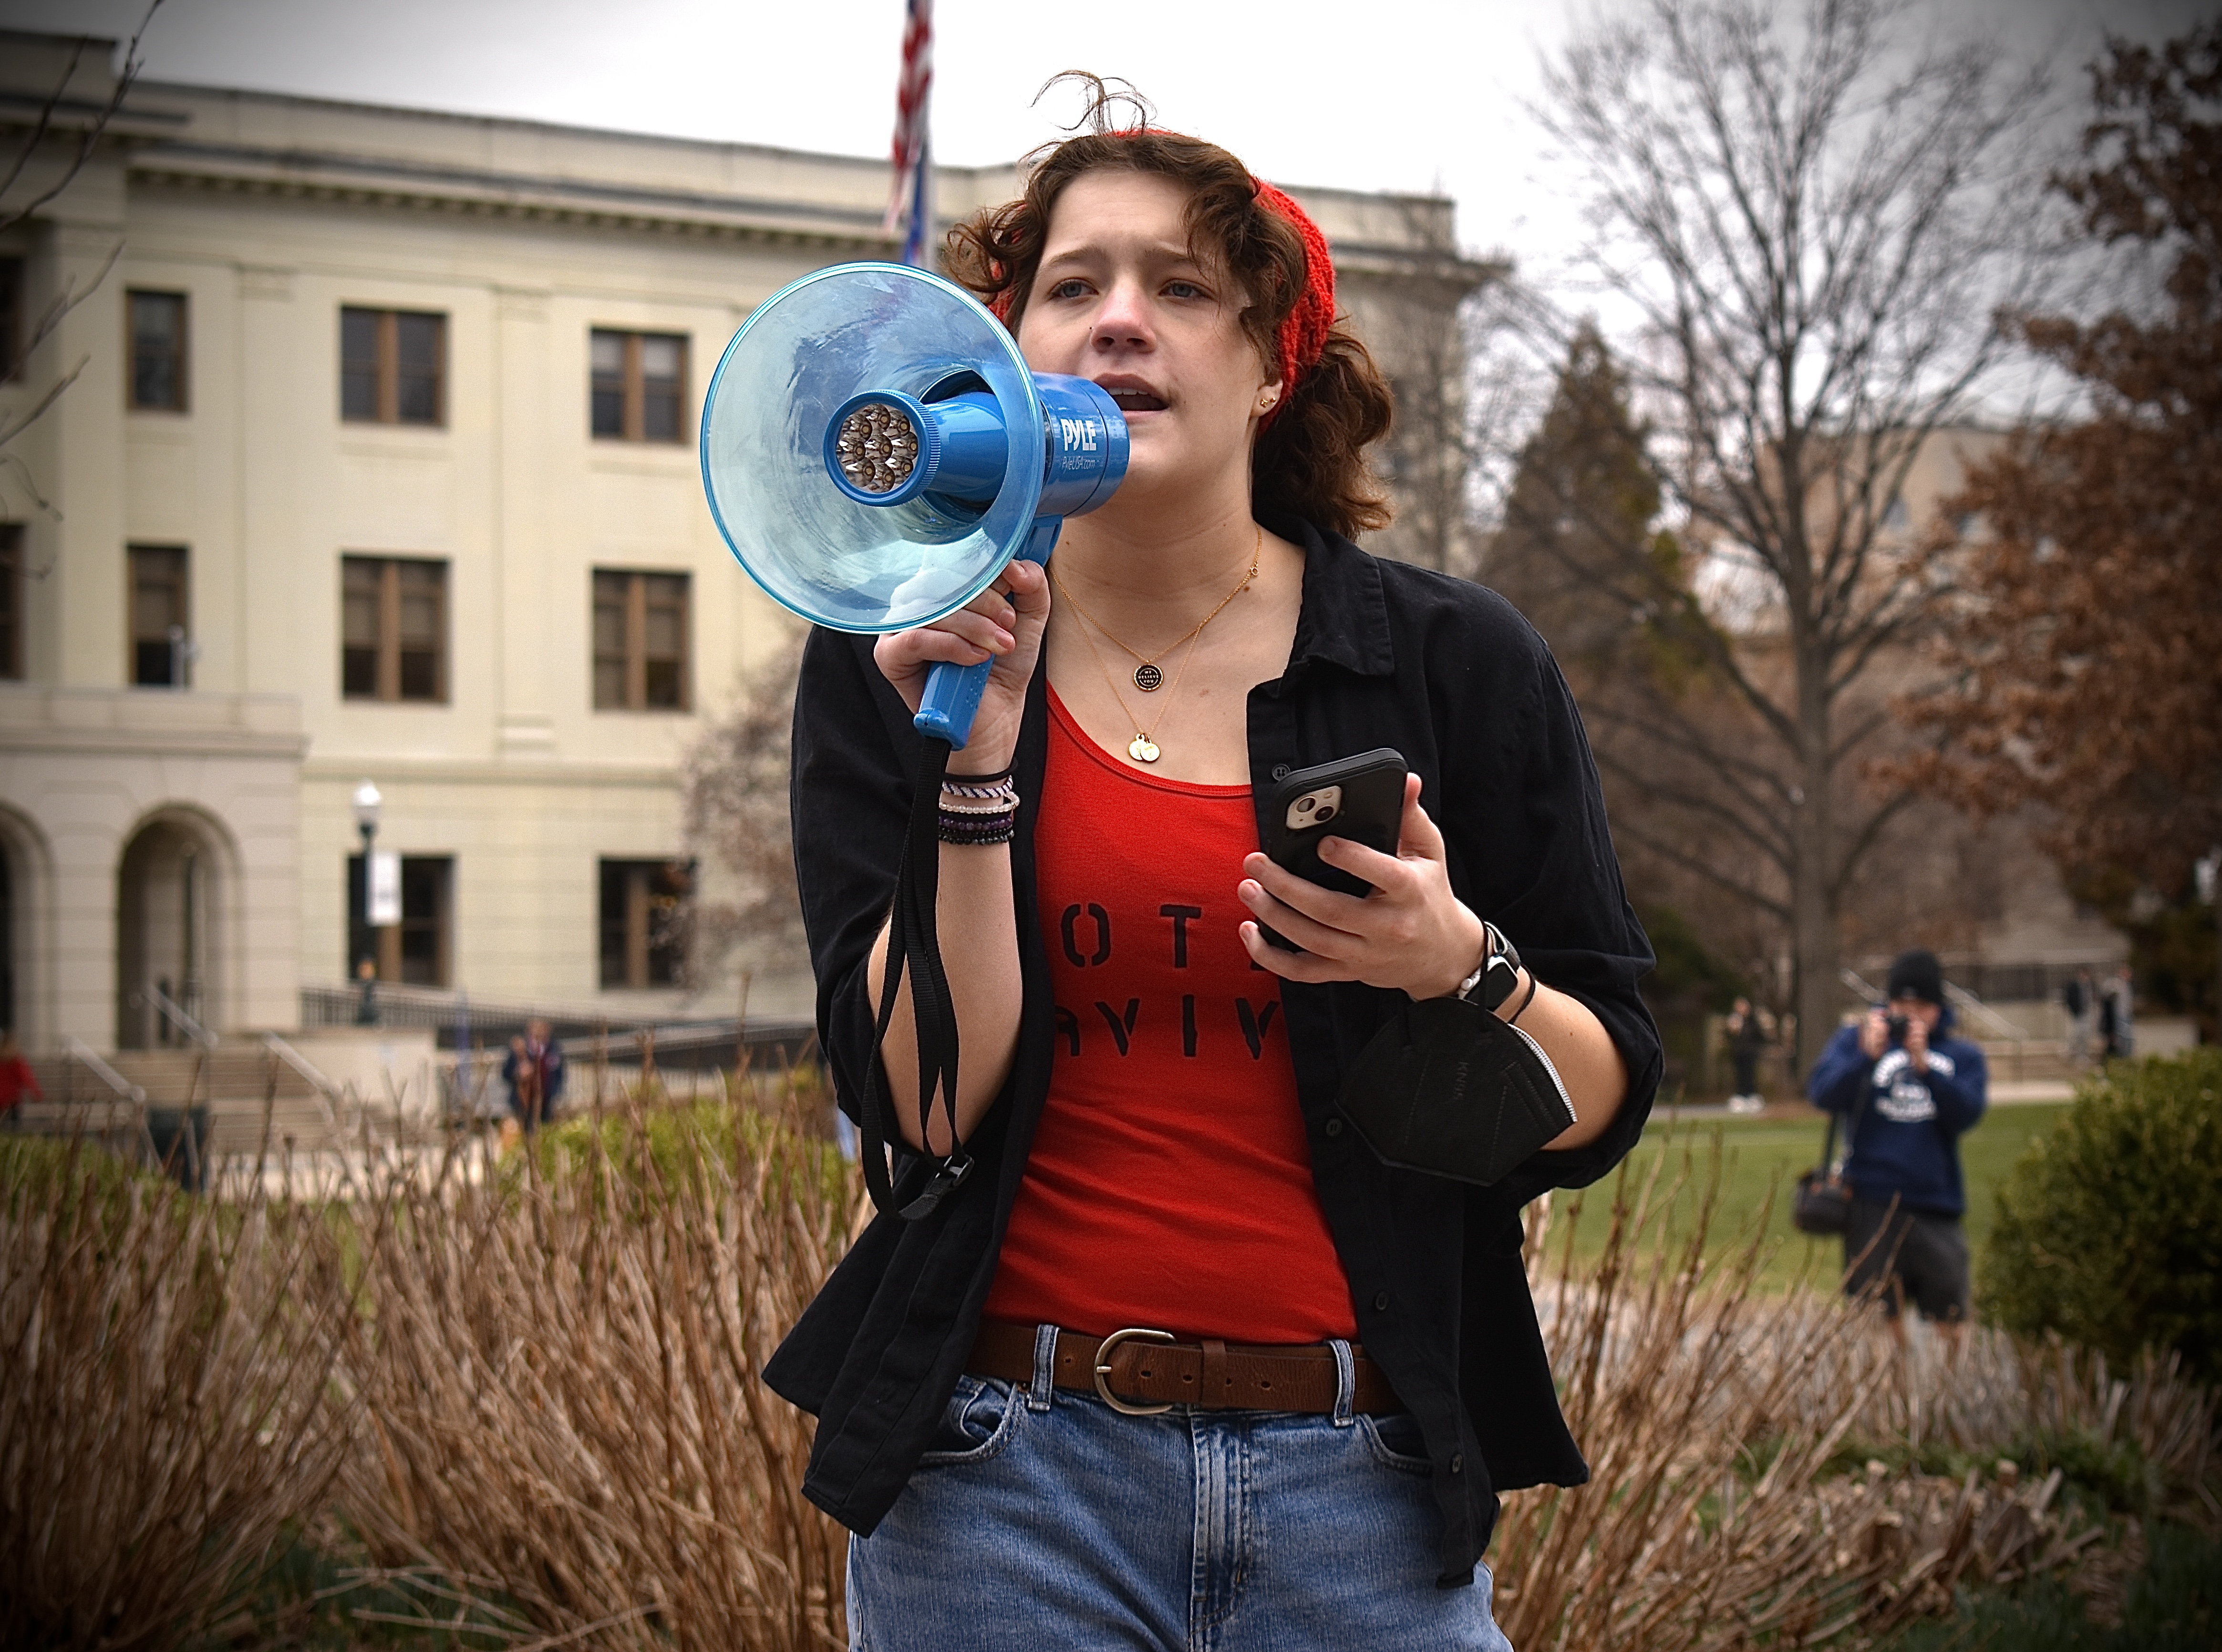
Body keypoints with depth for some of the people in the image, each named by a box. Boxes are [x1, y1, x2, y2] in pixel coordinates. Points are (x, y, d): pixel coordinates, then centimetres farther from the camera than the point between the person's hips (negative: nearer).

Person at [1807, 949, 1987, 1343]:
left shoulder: (1963, 1055, 12)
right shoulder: (1854, 1040, 10)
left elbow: (1967, 1114, -5)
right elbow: (1823, 1095, -3)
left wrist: (1924, 1064, -14)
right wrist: (1868, 1055, -14)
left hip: (1937, 1206, 1)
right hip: (1872, 1203, -1)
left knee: (1951, 1324, 0)